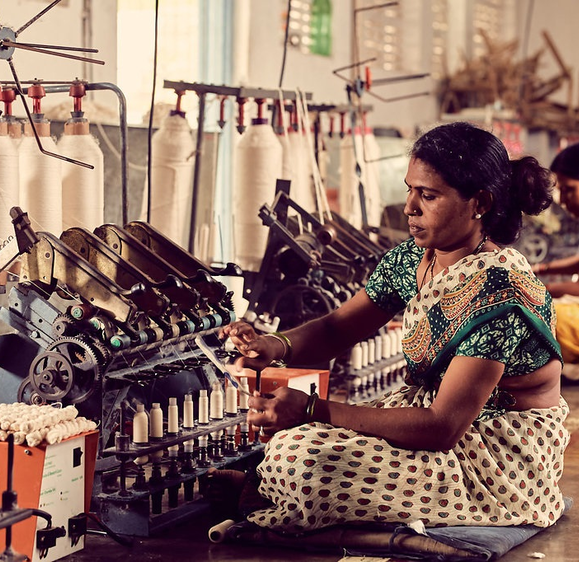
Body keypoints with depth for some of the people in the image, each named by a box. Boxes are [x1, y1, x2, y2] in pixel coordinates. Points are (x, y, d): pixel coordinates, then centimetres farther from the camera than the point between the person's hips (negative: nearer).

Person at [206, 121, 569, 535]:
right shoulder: (413, 258, -2)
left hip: (504, 460, -8)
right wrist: (276, 345, -20)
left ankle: (258, 492, 11)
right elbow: (337, 329, 4)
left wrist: (312, 410, -30)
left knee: (303, 458, -18)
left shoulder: (498, 289, -28)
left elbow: (442, 427, -29)